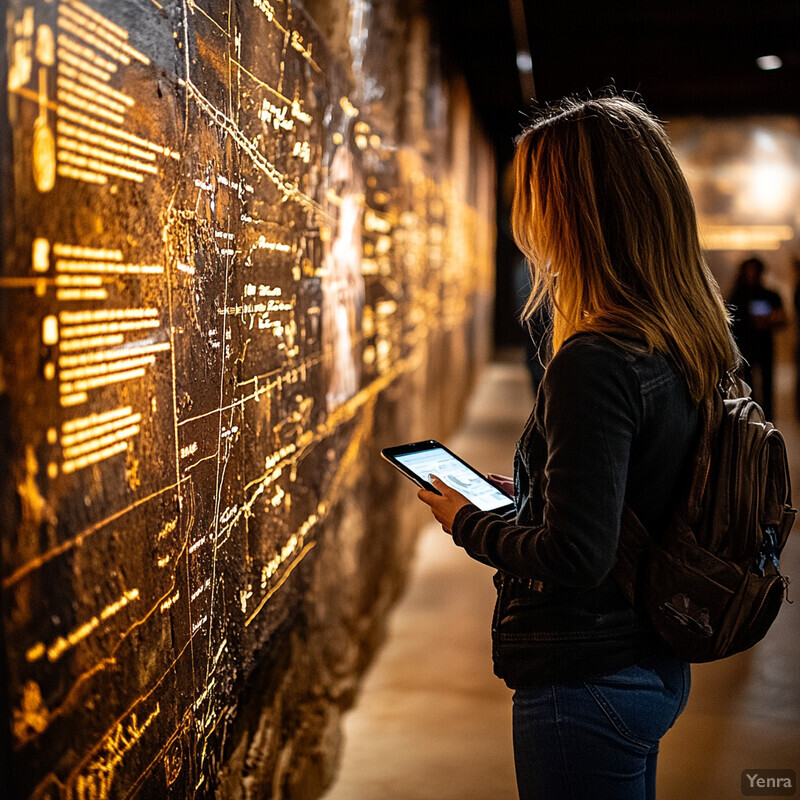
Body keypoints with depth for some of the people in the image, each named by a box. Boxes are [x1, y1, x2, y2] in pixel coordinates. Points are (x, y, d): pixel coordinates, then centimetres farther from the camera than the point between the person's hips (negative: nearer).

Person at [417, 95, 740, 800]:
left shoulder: (595, 363, -26)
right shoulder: (693, 348, 1)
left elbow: (576, 556, -27)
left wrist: (469, 524, -10)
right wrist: (520, 499, 12)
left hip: (587, 683, -8)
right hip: (656, 666, 9)